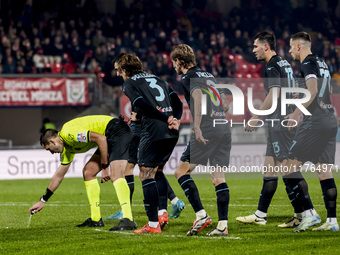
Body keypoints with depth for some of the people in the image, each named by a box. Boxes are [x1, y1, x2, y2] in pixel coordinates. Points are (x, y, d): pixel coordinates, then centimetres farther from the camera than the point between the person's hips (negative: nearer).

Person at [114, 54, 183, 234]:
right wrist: (175, 119, 0)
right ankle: (163, 212, 13)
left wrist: (167, 119, -11)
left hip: (153, 132, -7)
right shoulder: (157, 79, 25)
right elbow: (177, 102, 14)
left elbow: (144, 105, -11)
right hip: (172, 133, 7)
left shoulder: (129, 84, 5)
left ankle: (153, 224, -5)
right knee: (157, 170, 24)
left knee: (146, 174, 0)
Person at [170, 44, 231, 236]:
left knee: (181, 172, 0)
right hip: (224, 129, 8)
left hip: (207, 130, -8)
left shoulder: (189, 77, 0)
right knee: (218, 176, 6)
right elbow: (225, 104, 25)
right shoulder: (208, 75, 23)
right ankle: (223, 224, -1)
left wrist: (197, 127, -26)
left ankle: (201, 215, -10)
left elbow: (198, 97, -20)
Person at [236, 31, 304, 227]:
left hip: (280, 124, -10)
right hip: (285, 122, 10)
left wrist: (256, 117, -20)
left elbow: (273, 95, -23)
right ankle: (260, 215, 13)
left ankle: (301, 215, -8)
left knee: (286, 170, -9)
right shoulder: (284, 64, 17)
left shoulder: (273, 67, -13)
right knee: (270, 168, 11)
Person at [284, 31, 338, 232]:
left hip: (315, 123, -9)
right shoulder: (321, 63, 19)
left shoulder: (308, 63, -8)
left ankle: (310, 213, -11)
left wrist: (297, 113, -22)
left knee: (291, 166, -5)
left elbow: (312, 91, -22)